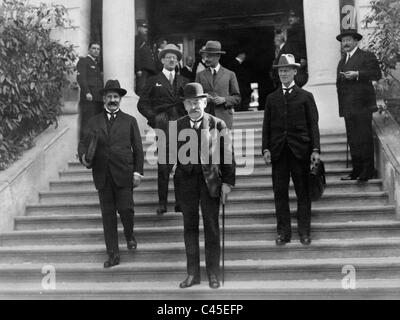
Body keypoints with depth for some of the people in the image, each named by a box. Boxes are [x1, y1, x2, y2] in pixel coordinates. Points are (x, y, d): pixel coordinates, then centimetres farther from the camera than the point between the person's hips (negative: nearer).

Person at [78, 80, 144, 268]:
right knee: (107, 215, 4)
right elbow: (84, 143, 9)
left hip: (123, 174, -2)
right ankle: (113, 254, 12)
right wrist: (83, 156, -14)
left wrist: (138, 171, -2)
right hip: (102, 176, 2)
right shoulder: (94, 122, 13)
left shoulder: (129, 121, 9)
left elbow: (138, 149, 7)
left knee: (126, 209, -9)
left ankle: (129, 235, 25)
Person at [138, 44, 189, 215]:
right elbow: (142, 104, 9)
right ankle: (162, 203, 3)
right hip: (163, 127, -2)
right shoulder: (154, 81, 11)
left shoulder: (183, 81, 19)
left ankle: (180, 202, 7)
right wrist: (154, 117, -4)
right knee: (164, 166, -5)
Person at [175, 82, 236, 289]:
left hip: (210, 181, -2)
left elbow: (227, 155, -2)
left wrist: (228, 182, -7)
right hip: (186, 181, 3)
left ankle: (213, 274, 15)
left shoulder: (218, 125, -2)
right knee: (189, 228, 8)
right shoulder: (178, 126, 5)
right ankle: (193, 274, 18)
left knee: (212, 228, 4)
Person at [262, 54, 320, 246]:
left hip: (300, 150, -2)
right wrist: (266, 149, -1)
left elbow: (313, 124, 2)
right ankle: (283, 232, 10)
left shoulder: (305, 97, 6)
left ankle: (304, 232, 12)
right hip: (278, 151, 2)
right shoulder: (272, 98, 13)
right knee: (280, 192, 2)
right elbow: (266, 126, 10)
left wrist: (315, 149, -6)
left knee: (303, 192, 2)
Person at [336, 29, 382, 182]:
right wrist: (341, 107, 18)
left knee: (364, 138, -6)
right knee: (352, 140, 9)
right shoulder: (342, 62, 23)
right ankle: (356, 170, 15)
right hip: (347, 107, 7)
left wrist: (357, 74, -19)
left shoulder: (367, 56, 0)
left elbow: (377, 74, -11)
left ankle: (368, 170, 0)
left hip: (362, 106, -7)